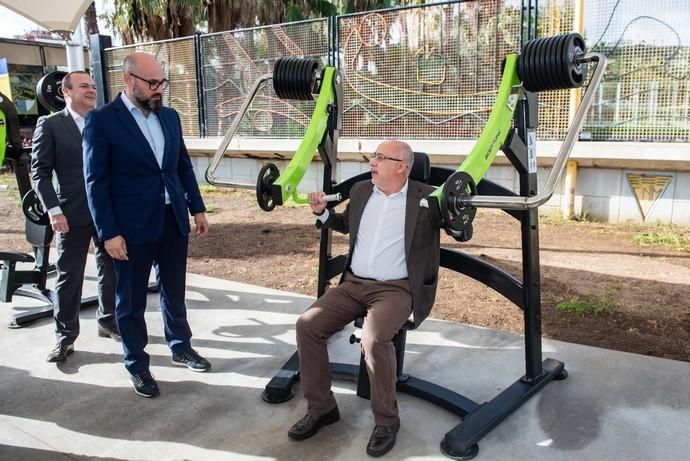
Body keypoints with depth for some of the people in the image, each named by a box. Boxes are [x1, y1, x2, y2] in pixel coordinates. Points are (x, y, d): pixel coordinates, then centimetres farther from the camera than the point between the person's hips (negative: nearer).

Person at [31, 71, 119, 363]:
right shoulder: (50, 125, -1)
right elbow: (40, 173, -3)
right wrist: (54, 210, -13)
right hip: (73, 214, -3)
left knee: (111, 269, 13)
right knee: (69, 276, 5)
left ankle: (109, 321, 30)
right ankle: (65, 336, 18)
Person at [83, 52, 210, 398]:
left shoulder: (170, 116, 8)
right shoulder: (101, 120, -9)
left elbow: (184, 166, 14)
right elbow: (96, 181, -11)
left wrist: (197, 209, 10)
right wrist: (109, 233, -14)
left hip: (173, 220, 5)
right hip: (132, 226, -5)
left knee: (174, 291, 18)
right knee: (131, 301, 9)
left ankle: (181, 347, 37)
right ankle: (136, 365, 26)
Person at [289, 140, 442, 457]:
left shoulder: (426, 198, -5)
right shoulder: (360, 191, 11)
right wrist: (322, 212, 11)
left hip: (397, 289, -5)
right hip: (353, 283, 6)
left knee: (374, 339, -32)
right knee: (307, 325, -12)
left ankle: (386, 421, -7)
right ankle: (320, 408, 4)